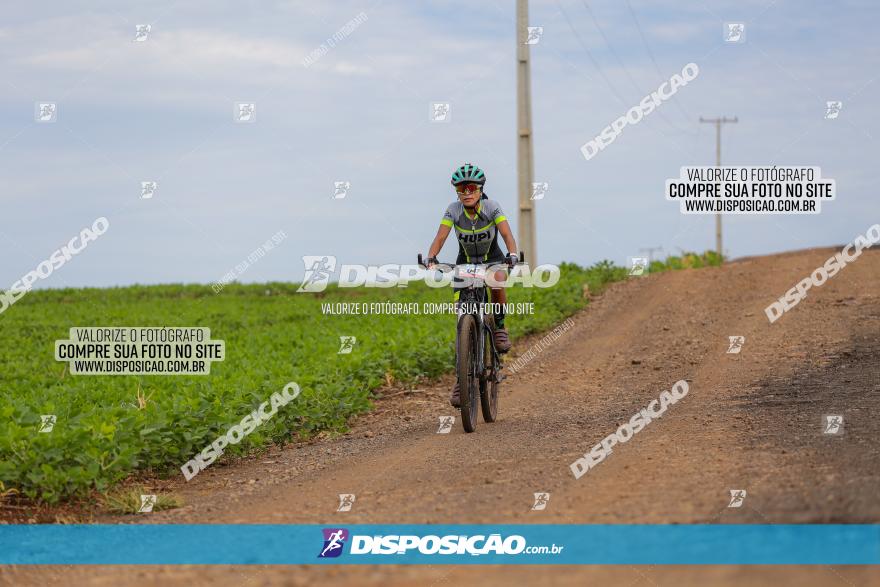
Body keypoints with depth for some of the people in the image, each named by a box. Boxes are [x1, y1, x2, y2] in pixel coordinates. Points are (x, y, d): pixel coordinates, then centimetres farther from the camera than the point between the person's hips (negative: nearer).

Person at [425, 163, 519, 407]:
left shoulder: (492, 207, -18)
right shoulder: (453, 210, -15)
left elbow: (507, 234, -27)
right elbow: (440, 238, -23)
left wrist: (512, 254, -47)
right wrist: (431, 258, -42)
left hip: (492, 260, -1)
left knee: (498, 281, -37)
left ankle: (500, 325, -9)